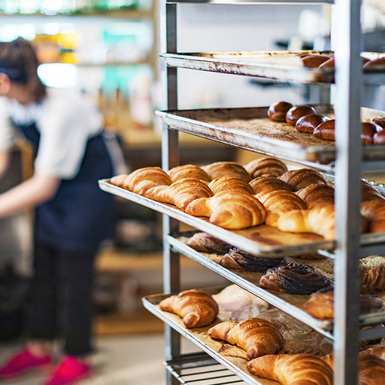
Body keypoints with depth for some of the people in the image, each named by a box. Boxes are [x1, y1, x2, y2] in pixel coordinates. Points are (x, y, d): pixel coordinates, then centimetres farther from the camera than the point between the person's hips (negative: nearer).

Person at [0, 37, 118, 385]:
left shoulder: (61, 111, -35)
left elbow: (44, 187, -29)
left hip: (87, 184, -7)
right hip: (52, 181, 8)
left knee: (73, 273, 1)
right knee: (43, 267, 14)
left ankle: (77, 357, 19)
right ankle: (39, 347, 30)